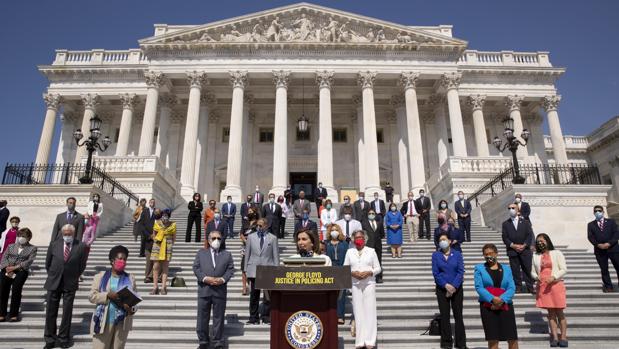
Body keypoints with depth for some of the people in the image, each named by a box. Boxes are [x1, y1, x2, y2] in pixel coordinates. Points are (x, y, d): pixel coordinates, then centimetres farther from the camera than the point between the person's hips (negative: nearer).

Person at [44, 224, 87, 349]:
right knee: (51, 312, 7)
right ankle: (49, 339, 21)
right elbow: (48, 263, 10)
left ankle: (63, 338, 20)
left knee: (67, 313, 7)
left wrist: (74, 277, 7)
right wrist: (52, 275, 10)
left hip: (70, 284, -1)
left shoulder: (81, 246, -7)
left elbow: (82, 265, 3)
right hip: (54, 282, 2)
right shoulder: (54, 244, -3)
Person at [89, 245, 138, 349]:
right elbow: (92, 296, -3)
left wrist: (131, 309, -16)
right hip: (103, 321, -1)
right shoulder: (100, 276, 2)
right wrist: (108, 295, -19)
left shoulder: (130, 279, 5)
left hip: (122, 323, 1)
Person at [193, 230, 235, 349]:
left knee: (219, 317, 6)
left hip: (220, 290, 0)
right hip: (204, 289, 0)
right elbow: (196, 268, 1)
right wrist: (205, 278, -13)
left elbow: (230, 269, 3)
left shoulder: (227, 254, 11)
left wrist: (223, 279, -14)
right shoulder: (201, 253, 11)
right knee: (203, 317, 7)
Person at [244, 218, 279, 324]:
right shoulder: (251, 237, 9)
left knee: (268, 295, 1)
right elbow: (247, 254, 10)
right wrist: (246, 269, 6)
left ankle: (266, 316, 13)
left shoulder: (273, 238, 6)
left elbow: (276, 255, 5)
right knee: (254, 295, 5)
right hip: (254, 270, 1)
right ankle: (253, 317, 15)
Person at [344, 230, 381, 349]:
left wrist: (368, 272, -13)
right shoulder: (349, 252, 8)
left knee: (369, 310, -3)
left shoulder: (371, 251, 5)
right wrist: (353, 273, -11)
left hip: (369, 283, -1)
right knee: (358, 311, 1)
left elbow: (378, 268, 4)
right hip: (355, 284, 1)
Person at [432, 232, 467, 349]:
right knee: (444, 316, 4)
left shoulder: (457, 254, 2)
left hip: (457, 288, 0)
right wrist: (446, 285, -14)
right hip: (442, 289, 0)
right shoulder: (436, 255, 2)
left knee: (458, 315, 5)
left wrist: (454, 286, -14)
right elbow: (435, 273, -4)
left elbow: (461, 271, -4)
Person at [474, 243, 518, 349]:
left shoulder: (506, 268, 13)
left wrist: (502, 300, -15)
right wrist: (492, 299, -18)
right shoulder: (479, 268, 7)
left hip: (505, 305, 2)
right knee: (493, 339, 0)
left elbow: (512, 288, 2)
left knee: (512, 338, 0)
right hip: (488, 306, -2)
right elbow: (478, 287, -4)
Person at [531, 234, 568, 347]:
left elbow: (564, 269, -2)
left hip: (556, 284, -2)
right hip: (542, 286, 2)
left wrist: (553, 277, -15)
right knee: (551, 312, 5)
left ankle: (563, 337, 5)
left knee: (559, 312, -2)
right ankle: (555, 337, 7)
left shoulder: (556, 253, 4)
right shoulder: (535, 256, 11)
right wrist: (536, 277, -10)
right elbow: (533, 271, 12)